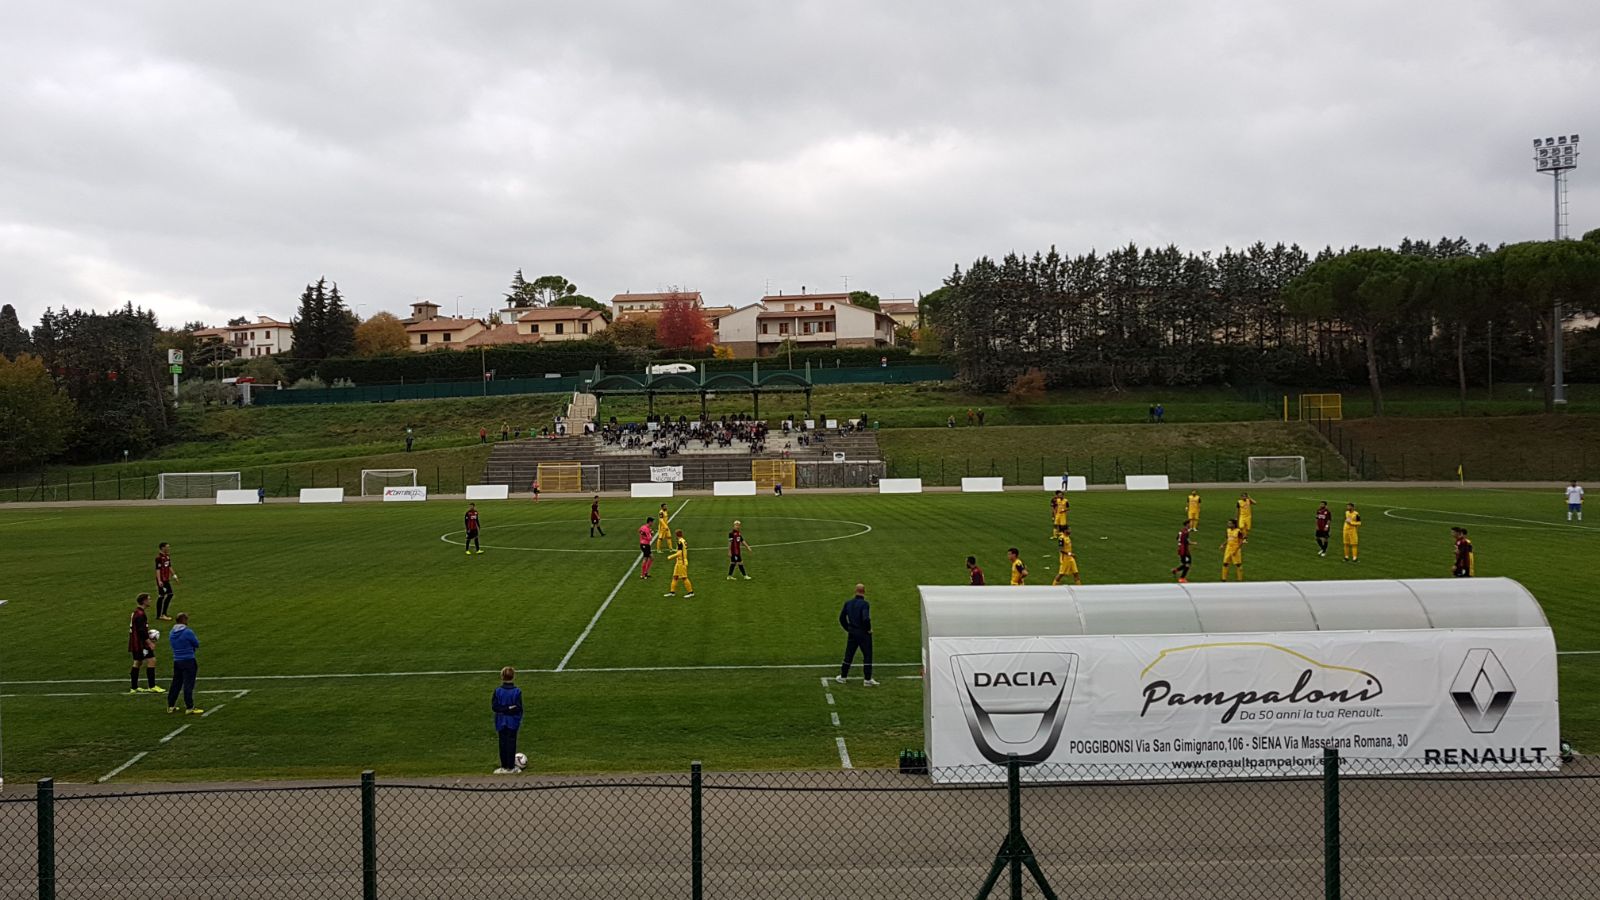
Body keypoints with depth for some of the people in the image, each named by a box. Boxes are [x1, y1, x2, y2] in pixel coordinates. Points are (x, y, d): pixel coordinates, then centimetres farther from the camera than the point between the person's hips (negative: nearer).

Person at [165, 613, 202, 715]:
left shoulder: (172, 633, 8)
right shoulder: (188, 632, -14)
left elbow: (171, 644, 17)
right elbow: (197, 644, -7)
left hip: (176, 661, 7)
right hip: (188, 661, -7)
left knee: (176, 684, 16)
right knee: (188, 684, -4)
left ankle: (171, 706, 23)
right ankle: (189, 708, -3)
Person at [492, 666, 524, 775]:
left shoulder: (498, 691, -7)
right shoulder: (517, 691, -12)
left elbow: (494, 707, -11)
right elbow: (519, 708, -12)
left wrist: (504, 709, -9)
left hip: (501, 721, 1)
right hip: (513, 721, -1)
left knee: (503, 743, 11)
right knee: (511, 743, 5)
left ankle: (504, 766, 17)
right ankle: (511, 767, 8)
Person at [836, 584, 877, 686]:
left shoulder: (848, 603, 3)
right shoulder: (864, 604, -17)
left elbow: (842, 618, 8)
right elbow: (866, 619, -27)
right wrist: (868, 629, -11)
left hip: (851, 633, 6)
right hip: (863, 633, -6)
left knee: (848, 655, 15)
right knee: (867, 656, 5)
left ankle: (843, 677, 22)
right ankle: (867, 680, 6)